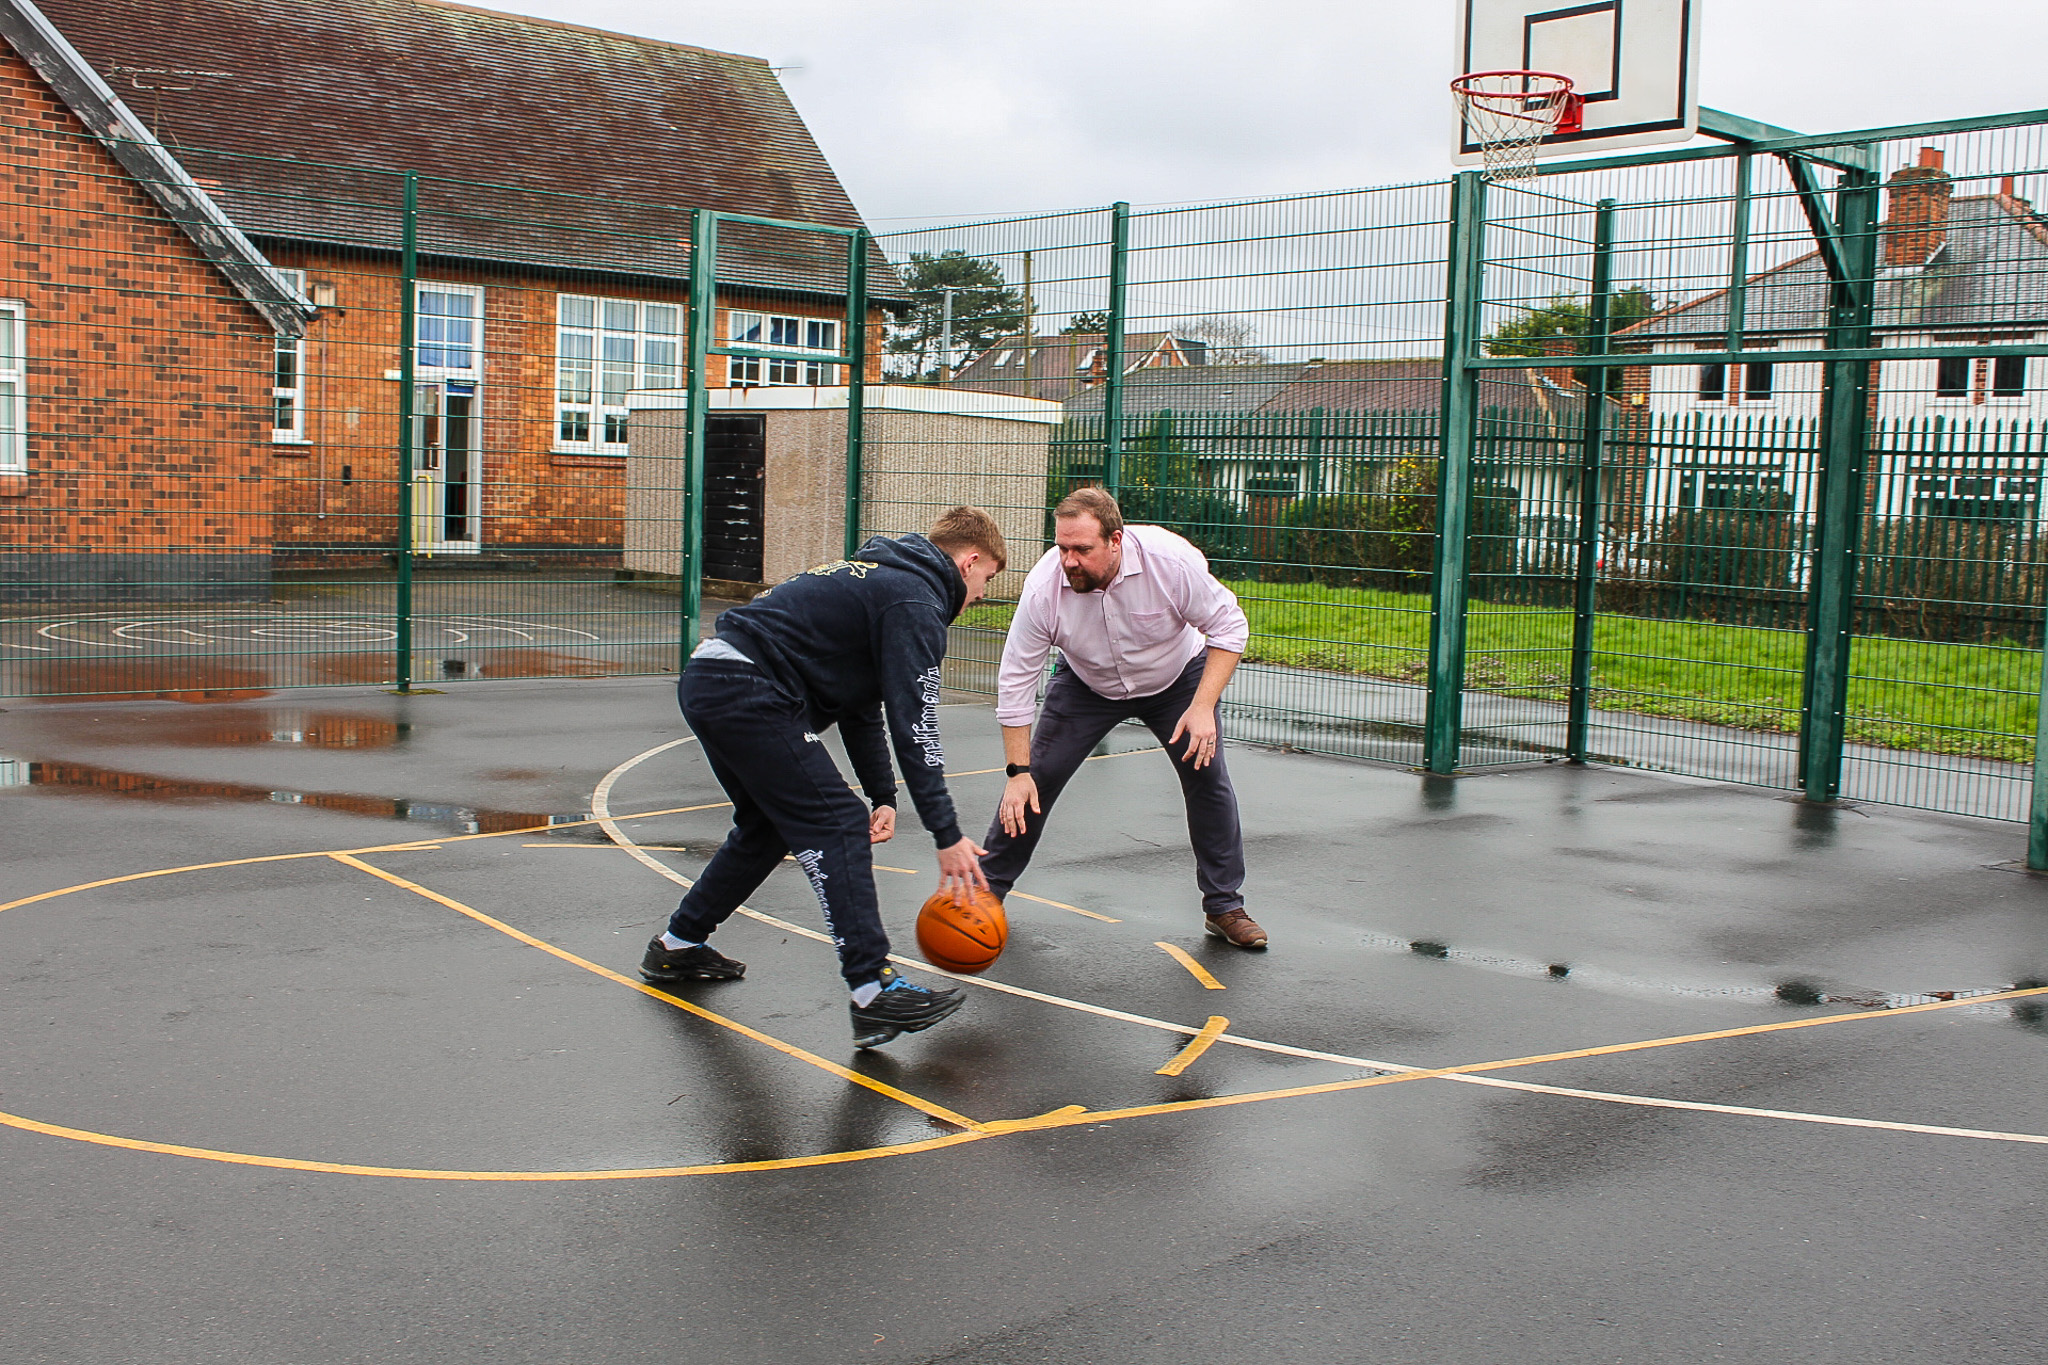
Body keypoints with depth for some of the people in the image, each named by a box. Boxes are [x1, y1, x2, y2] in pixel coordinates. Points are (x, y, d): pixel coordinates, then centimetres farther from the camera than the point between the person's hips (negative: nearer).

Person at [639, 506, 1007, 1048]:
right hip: (749, 694, -10)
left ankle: (677, 946, 35)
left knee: (769, 824, 24)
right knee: (837, 826, -9)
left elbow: (862, 702, 25)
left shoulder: (881, 573, 23)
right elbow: (913, 724, -14)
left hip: (707, 681, 10)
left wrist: (882, 794, 19)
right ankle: (874, 993, -13)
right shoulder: (914, 602, -8)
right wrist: (947, 836, -11)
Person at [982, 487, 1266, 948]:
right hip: (1086, 684, 0)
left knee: (1207, 776, -11)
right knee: (1037, 778, -7)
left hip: (1177, 678, 0)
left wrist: (1203, 707, -31)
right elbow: (1016, 681, -22)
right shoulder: (1043, 586, -31)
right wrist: (1018, 771, -22)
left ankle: (1225, 907, 6)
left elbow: (1228, 626, -21)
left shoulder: (1170, 559, -35)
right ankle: (986, 890, 11)